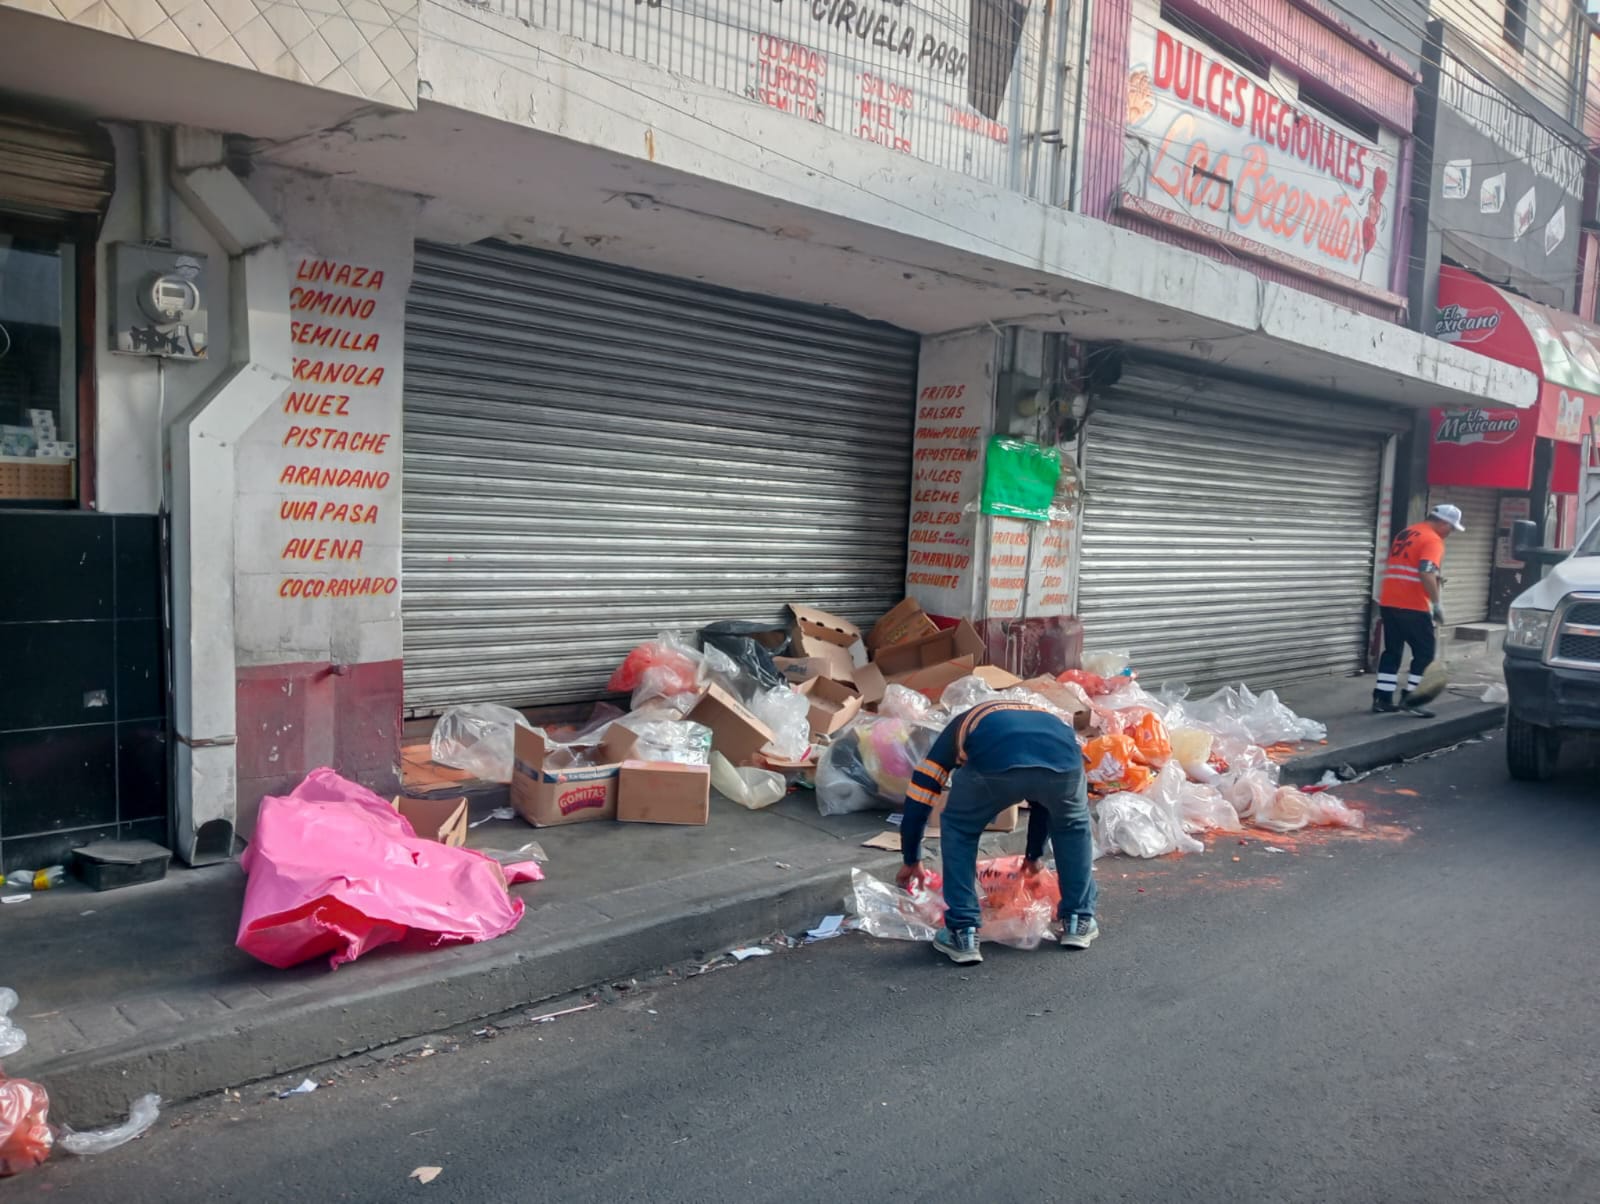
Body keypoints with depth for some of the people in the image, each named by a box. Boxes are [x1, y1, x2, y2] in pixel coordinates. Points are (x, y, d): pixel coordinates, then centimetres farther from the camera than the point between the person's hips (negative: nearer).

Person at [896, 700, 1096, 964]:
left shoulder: (958, 728, 40)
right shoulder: (1047, 718, 48)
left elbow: (918, 800, 38)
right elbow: (1044, 803, 56)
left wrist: (912, 861, 51)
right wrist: (1035, 855, 70)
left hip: (995, 762, -3)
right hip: (1063, 759, 3)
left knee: (959, 829, 27)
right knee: (1073, 826, 36)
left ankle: (963, 933, 24)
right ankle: (1078, 922, 37)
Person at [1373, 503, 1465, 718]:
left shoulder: (1405, 534, 18)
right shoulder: (1432, 540, -9)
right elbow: (1426, 573, -22)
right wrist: (1437, 604, -16)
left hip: (1388, 602, 8)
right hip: (1412, 606, -8)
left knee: (1392, 651, 13)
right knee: (1425, 651, 2)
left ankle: (1382, 699, 13)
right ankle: (1408, 699, -1)